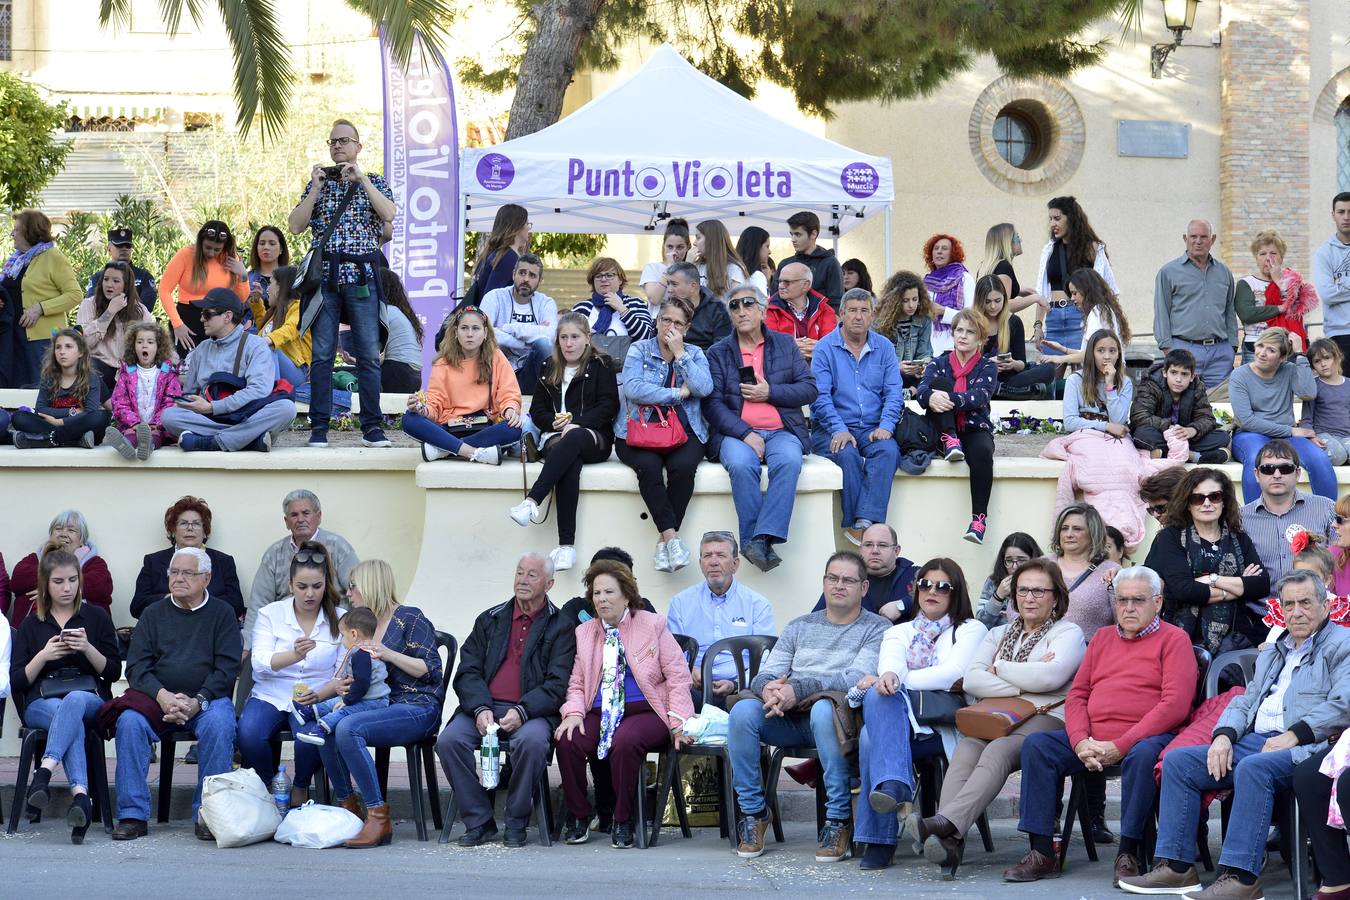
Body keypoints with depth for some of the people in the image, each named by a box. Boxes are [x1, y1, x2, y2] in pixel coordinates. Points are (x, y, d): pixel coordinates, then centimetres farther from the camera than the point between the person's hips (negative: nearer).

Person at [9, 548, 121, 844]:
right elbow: (17, 682, 9)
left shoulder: (97, 617, 15)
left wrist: (88, 649, -10)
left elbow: (114, 672, 9)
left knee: (74, 701, -40)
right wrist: (43, 656, -9)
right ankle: (80, 796, -59)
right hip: (41, 704, 0)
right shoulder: (31, 625, 15)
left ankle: (44, 772, -59)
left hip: (91, 700, 0)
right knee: (72, 719, -38)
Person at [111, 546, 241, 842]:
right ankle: (133, 815, -25)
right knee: (130, 721, -29)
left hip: (206, 698, -2)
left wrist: (197, 701, -17)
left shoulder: (222, 613, 9)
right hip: (157, 698, 2)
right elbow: (136, 666, 4)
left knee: (219, 724, -34)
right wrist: (162, 696, -16)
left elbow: (227, 668, -1)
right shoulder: (154, 614, 14)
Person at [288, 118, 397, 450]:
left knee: (369, 354, -3)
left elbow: (388, 214, -8)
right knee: (322, 354, -1)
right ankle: (319, 426, 2)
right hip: (325, 274, 1)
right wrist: (317, 188, -1)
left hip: (362, 275, -1)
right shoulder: (317, 184, 16)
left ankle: (372, 426, 0)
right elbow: (295, 226, 4)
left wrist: (361, 179, -9)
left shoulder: (374, 182, 12)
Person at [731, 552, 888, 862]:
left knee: (822, 709, -40)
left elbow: (858, 678, -11)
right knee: (743, 710, -27)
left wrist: (798, 690, -22)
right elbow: (766, 674, 13)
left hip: (836, 711, -4)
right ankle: (752, 812, -15)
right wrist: (768, 687, -15)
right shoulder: (800, 627, 22)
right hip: (788, 719, 4)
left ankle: (838, 819, -31)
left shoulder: (875, 628, 7)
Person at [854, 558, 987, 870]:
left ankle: (879, 840, -38)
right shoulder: (899, 632, 27)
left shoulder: (971, 630, 16)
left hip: (944, 723, -3)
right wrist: (888, 676, -25)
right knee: (878, 697, -34)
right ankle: (893, 784, -49)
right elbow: (891, 662, 2)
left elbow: (954, 674, -5)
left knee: (872, 735, -34)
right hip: (899, 719, 3)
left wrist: (898, 680, -9)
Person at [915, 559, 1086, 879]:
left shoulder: (1068, 633, 11)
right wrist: (1024, 686, -3)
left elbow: (1050, 676, -10)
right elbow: (971, 679, 10)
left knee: (998, 750, -36)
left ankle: (947, 823, -57)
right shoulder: (999, 634, 27)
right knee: (966, 748, -32)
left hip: (1046, 719, -4)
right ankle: (949, 841, -52)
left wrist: (999, 669, 3)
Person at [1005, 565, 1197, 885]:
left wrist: (1120, 746, -17)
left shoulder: (1173, 639, 2)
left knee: (1143, 754, -39)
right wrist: (1080, 741, -6)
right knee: (1036, 745, -14)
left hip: (1143, 738, -6)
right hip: (1093, 742, 6)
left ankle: (1129, 853, -26)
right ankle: (1042, 853, -16)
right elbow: (1077, 695, 16)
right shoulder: (1102, 638, 22)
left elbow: (1175, 705, -11)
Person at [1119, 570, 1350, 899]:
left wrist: (1294, 735, -18)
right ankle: (1175, 866, -12)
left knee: (1254, 768, -38)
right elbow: (1244, 702, 23)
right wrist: (1224, 736, 1)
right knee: (1177, 761, -7)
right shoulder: (1271, 653, 29)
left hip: (1304, 748, -8)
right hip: (1254, 741, 8)